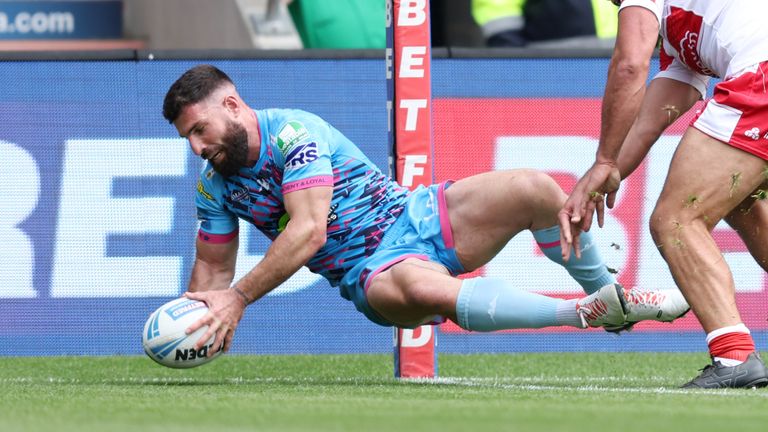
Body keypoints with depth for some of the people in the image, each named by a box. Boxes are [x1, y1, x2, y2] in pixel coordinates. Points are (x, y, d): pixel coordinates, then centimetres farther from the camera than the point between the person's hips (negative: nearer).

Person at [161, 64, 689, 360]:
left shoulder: (292, 131, -14)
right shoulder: (215, 188, 5)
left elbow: (308, 230, -23)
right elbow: (213, 269, 15)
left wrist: (238, 297, -25)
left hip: (416, 218, -1)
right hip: (373, 273, 1)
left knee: (533, 189, -25)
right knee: (428, 290, -39)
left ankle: (610, 294, 0)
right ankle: (586, 314, -29)